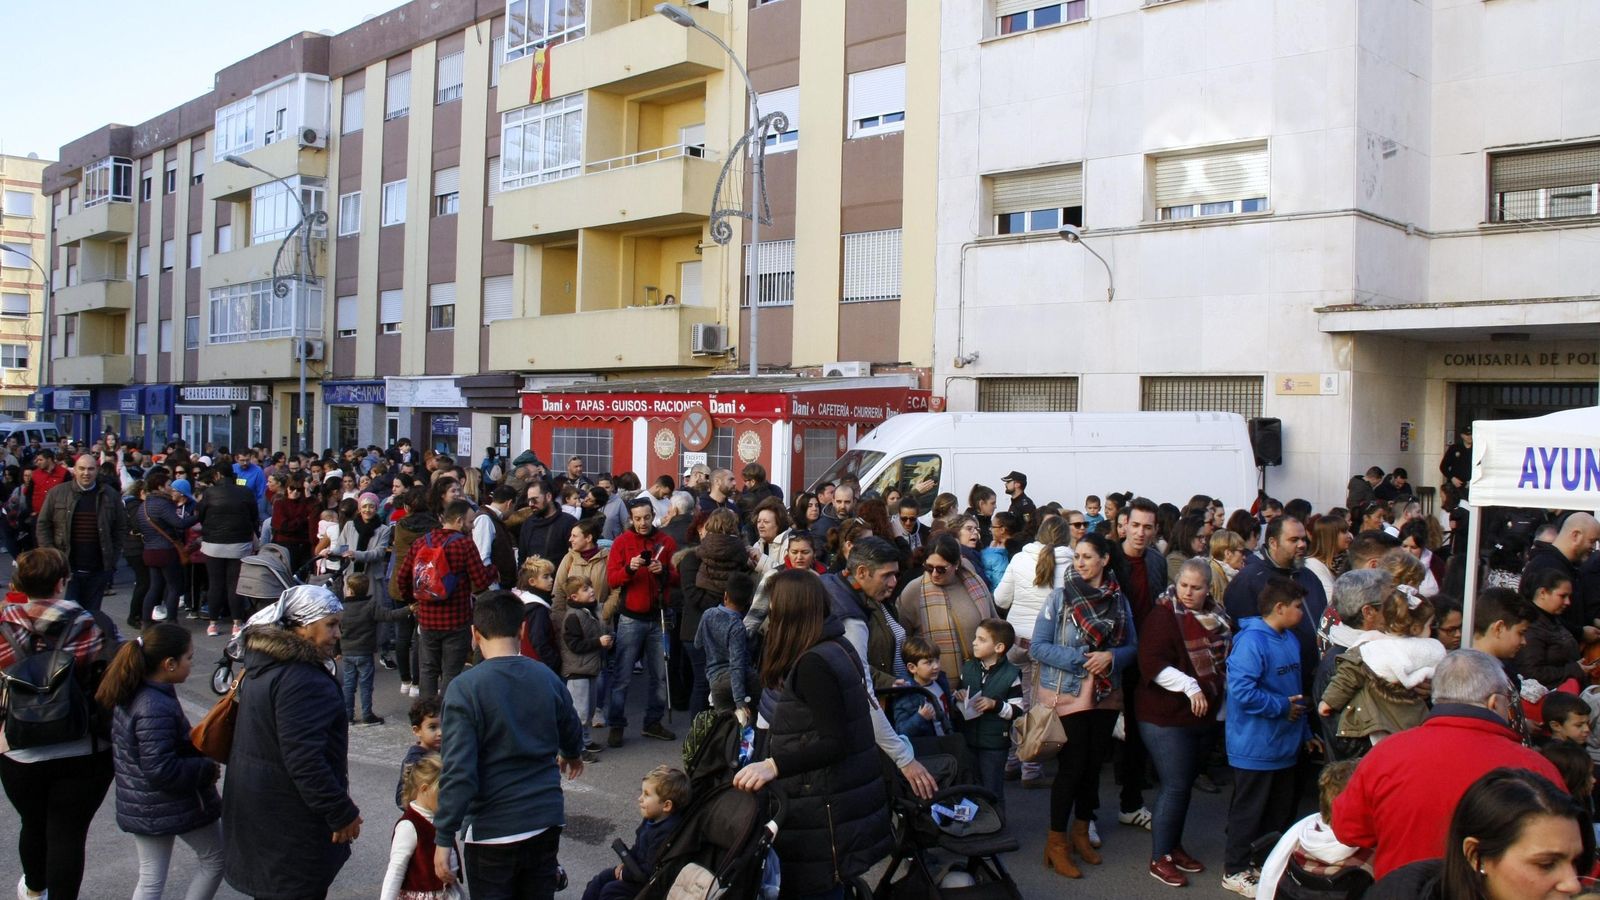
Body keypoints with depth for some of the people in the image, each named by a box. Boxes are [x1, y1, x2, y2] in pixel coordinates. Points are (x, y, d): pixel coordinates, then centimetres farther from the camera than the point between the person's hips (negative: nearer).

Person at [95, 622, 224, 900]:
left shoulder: (130, 694, 1)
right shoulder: (157, 709, -29)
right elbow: (162, 769, -29)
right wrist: (207, 770, -16)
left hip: (141, 808, 9)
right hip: (176, 806, -8)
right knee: (215, 858, 16)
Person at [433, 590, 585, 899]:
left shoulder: (464, 688, -17)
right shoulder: (548, 678, -1)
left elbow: (459, 772, -21)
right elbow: (572, 735, 16)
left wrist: (443, 839, -12)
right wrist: (572, 756, 40)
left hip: (492, 829, -4)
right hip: (546, 822, 4)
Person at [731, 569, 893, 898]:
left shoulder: (812, 663, -21)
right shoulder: (837, 648, 8)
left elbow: (835, 742, -24)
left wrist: (773, 766, -28)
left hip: (825, 810, -10)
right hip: (844, 798, 10)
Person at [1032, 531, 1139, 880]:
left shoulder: (1119, 599, 1)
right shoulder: (1061, 595, -9)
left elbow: (1132, 647, 5)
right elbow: (1038, 647, -12)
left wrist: (1111, 657, -16)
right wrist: (1082, 658, -20)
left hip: (1106, 695, 4)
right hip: (1068, 694, -4)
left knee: (1094, 764, 13)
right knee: (1073, 765, -3)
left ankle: (1081, 832, 31)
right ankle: (1056, 842, 10)